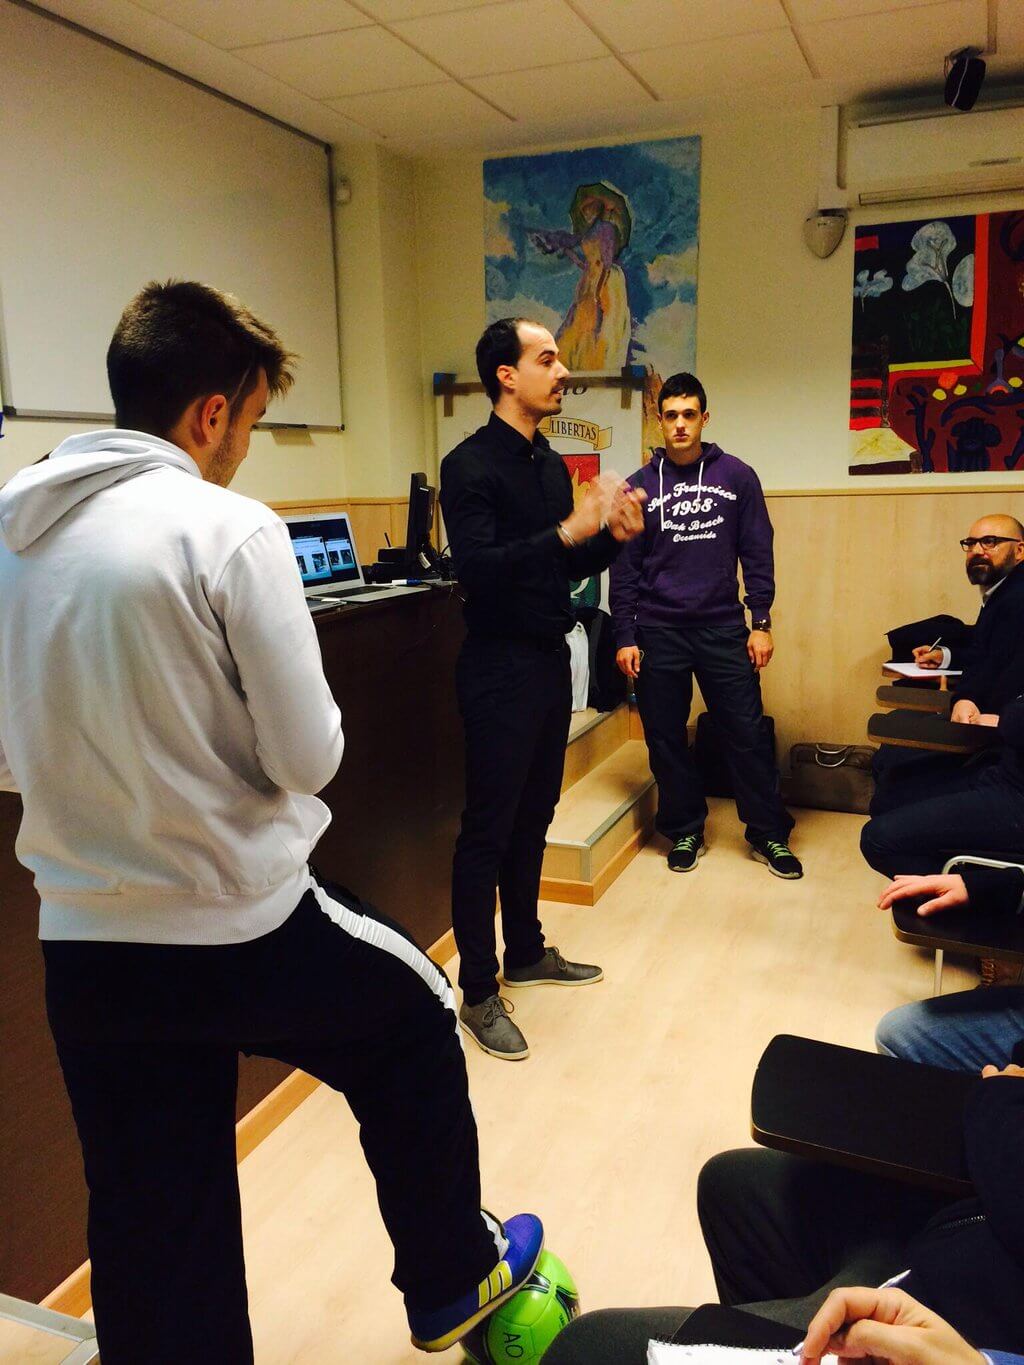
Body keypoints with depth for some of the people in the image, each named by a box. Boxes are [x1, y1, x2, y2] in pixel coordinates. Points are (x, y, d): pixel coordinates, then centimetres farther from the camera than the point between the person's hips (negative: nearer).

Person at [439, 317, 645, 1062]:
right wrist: (569, 529, -29)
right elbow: (478, 569, -25)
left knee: (533, 816, 16)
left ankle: (526, 951, 33)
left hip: (551, 659, 8)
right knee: (488, 826, -1)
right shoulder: (471, 464, -12)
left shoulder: (552, 463, 13)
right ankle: (479, 993, 11)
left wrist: (612, 536, -1)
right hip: (500, 667, -8)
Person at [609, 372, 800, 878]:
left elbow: (757, 554, 4)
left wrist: (762, 622, -2)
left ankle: (769, 834, 17)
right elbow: (624, 567, 3)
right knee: (665, 739, 6)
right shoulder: (641, 485, 4)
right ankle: (684, 831, 23)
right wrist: (625, 637, -2)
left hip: (723, 628, 0)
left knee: (748, 734, 2)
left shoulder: (737, 476, 4)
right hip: (659, 632, 1)